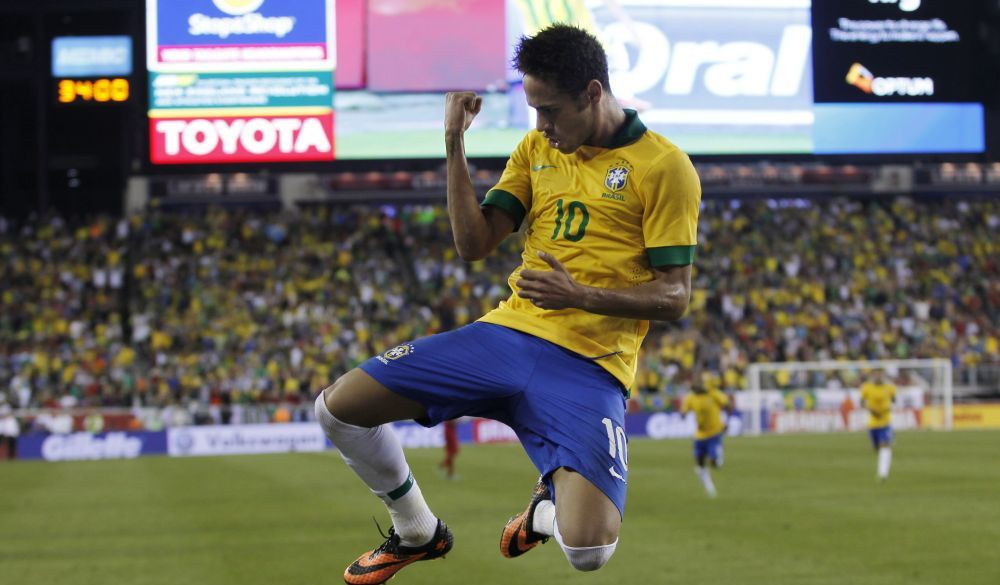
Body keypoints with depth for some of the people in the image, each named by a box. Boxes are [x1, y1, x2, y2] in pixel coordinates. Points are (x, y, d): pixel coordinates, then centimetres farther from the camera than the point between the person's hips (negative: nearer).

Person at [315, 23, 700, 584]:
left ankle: (550, 504, 13)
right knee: (338, 407, -6)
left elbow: (674, 297, -6)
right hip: (509, 333, 5)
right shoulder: (537, 149, 13)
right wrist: (455, 143, -2)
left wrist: (581, 296, -21)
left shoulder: (665, 167, -4)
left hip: (589, 366, -5)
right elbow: (474, 244, 7)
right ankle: (419, 532, 20)